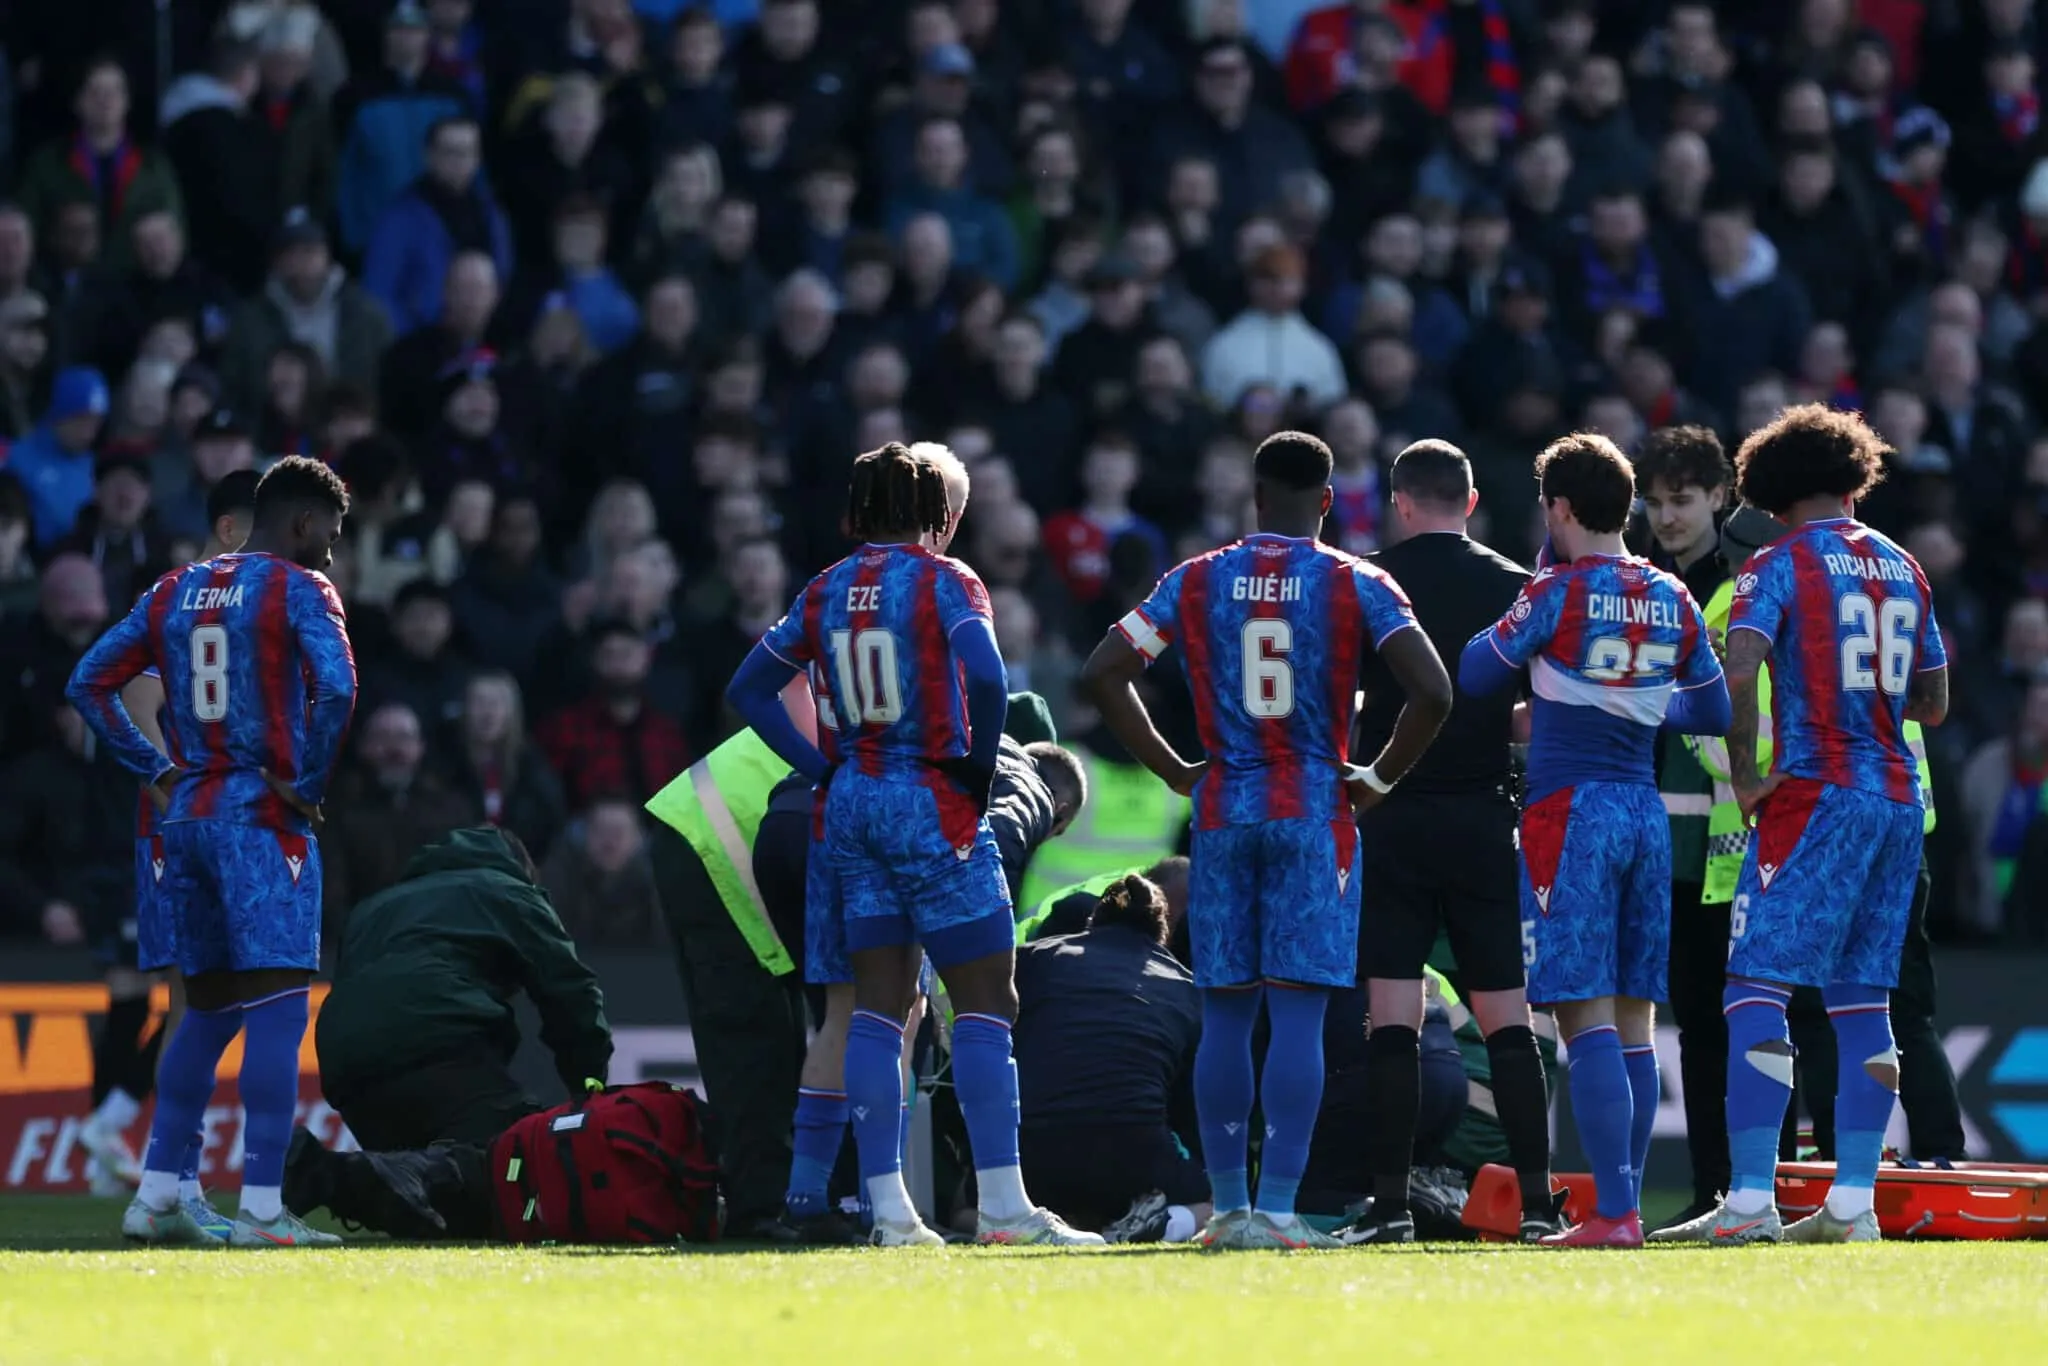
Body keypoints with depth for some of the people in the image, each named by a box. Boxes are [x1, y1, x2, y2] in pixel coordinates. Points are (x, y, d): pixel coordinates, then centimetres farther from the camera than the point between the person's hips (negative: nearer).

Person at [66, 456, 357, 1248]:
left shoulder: (175, 591, 14)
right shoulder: (298, 590, -5)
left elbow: (89, 684, 14)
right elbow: (335, 689, -21)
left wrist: (156, 770, 11)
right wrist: (307, 783, -9)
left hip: (187, 814, 7)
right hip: (262, 818, -7)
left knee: (207, 1008, 17)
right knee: (276, 1008, -7)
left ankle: (155, 1196, 15)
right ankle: (260, 1208, -13)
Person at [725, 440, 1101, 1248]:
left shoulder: (826, 592, 10)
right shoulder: (942, 581, -7)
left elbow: (749, 690, 14)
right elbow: (985, 676, -23)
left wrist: (821, 769, 11)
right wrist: (978, 766, -9)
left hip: (852, 804, 6)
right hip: (931, 804, -6)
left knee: (878, 1004, 6)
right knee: (985, 1001, -2)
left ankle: (887, 1205, 2)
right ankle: (1001, 1203, -8)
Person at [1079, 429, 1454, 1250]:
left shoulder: (1196, 583, 5)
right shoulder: (1356, 587, -2)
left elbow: (1101, 675, 3)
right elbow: (1432, 694, -12)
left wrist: (1175, 771, 10)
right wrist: (1380, 777, 2)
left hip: (1223, 812, 2)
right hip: (1315, 814, -2)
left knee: (1225, 1014, 8)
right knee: (1299, 1013, -5)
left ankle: (1229, 1207, 10)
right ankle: (1278, 1209, -12)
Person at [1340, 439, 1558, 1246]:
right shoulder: (1515, 588, 2)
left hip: (1391, 817, -2)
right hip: (1483, 812, 2)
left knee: (1393, 1016, -1)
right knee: (1506, 1016, 5)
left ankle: (1390, 1203, -6)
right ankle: (1537, 1201, 1)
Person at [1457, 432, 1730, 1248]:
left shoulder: (1559, 590, -8)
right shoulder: (1673, 599, 9)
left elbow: (1475, 676, -1)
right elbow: (1713, 712, 18)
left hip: (1570, 806, -6)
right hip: (1644, 810, 6)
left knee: (1587, 1014, -9)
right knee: (1632, 1019, 9)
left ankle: (1613, 1212, -16)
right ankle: (1628, 1206, 10)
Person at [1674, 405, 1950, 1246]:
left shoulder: (1782, 563, -4)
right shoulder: (1902, 568, 15)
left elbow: (1740, 669, -20)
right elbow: (1934, 703, 19)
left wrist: (1744, 774, -11)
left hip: (1816, 792, -6)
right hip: (1896, 796, 6)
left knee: (1757, 989, -7)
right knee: (1862, 1000, 10)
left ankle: (1750, 1199, -16)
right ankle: (1853, 1203, 7)